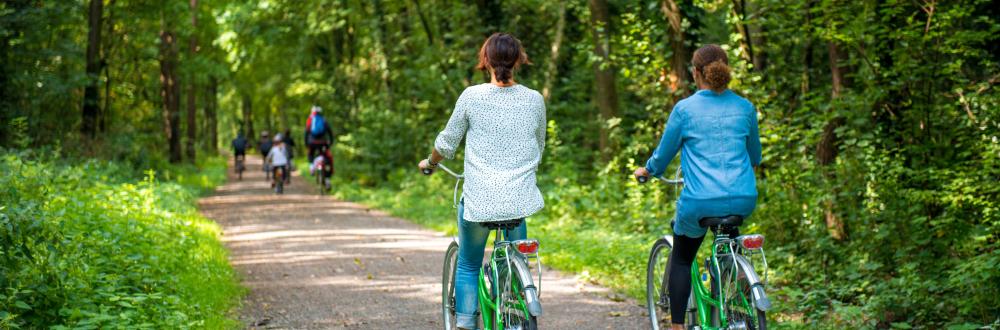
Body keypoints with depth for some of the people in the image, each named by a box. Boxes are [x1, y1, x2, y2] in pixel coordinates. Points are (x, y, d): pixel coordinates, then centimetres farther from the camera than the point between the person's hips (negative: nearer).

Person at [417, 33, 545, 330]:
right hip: (519, 200, 2)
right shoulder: (535, 100, 1)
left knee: (467, 267, 16)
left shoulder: (472, 96, -6)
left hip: (478, 199, -2)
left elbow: (446, 144, 3)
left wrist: (429, 163, 24)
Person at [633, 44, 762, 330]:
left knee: (681, 259, 17)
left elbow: (663, 154, 6)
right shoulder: (745, 108, 6)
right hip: (743, 200, 3)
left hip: (700, 202, -3)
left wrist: (647, 170, 27)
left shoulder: (685, 108, -4)